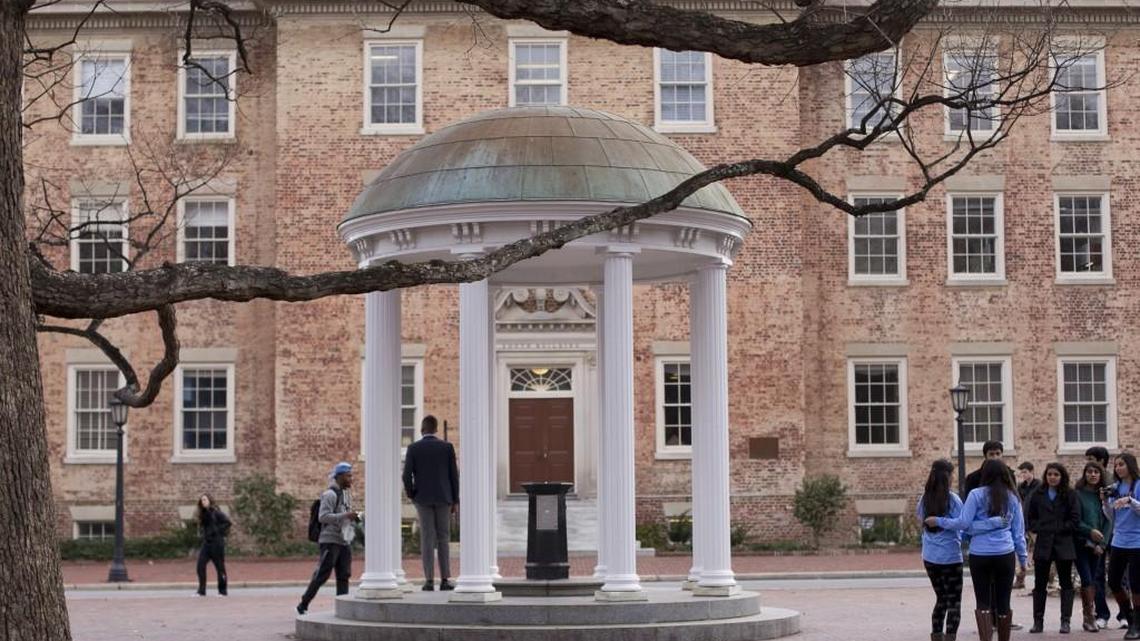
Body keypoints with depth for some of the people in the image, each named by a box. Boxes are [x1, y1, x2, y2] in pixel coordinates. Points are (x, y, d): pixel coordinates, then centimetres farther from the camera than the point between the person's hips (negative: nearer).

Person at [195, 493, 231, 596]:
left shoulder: (216, 512, -9)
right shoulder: (202, 514, 12)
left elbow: (228, 522, -15)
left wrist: (219, 532, -12)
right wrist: (203, 534, 6)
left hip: (217, 542, -7)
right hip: (206, 542, 7)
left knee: (220, 567, 1)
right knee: (200, 565, -3)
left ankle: (222, 591, 10)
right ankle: (201, 591, 1)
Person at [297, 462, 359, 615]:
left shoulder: (346, 494, 17)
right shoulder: (330, 494, -11)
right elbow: (323, 516, -21)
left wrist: (353, 518, 8)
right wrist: (345, 515, -23)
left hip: (344, 541, 8)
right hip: (330, 541, -8)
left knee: (344, 576, 3)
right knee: (322, 575, -6)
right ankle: (303, 605, 3)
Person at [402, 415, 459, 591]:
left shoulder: (413, 448, -3)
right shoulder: (447, 447, -1)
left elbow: (407, 476, -8)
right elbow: (454, 475, 0)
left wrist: (410, 494, 9)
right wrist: (455, 500, 7)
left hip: (423, 498, -1)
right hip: (443, 498, 1)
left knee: (427, 539, 1)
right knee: (443, 538, 6)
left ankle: (429, 580, -2)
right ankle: (444, 580, 2)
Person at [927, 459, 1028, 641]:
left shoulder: (977, 495, -5)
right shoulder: (1012, 497, 6)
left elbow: (963, 523, -8)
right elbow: (1019, 530, 10)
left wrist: (939, 521, 3)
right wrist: (1022, 557, 17)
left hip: (980, 555, -2)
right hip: (1005, 554, 2)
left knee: (983, 602, 2)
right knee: (1003, 601, 9)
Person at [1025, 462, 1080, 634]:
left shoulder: (1070, 496, 1)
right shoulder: (1037, 495, 7)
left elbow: (1075, 520, -3)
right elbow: (1030, 518, 8)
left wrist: (1057, 529, -8)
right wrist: (1040, 529, -7)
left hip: (1064, 544, -2)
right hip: (1042, 544, 2)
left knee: (1066, 583, 3)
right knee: (1040, 584, 3)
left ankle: (1065, 621, 6)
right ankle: (1038, 621, 7)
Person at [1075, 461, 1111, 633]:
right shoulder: (1078, 494, -3)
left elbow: (1109, 521, 6)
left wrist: (1102, 544, -3)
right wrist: (1090, 531, -19)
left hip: (1098, 546, 3)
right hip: (1081, 543, -3)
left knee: (1094, 581, 3)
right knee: (1087, 580, -9)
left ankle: (1088, 617, 10)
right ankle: (1090, 617, -4)